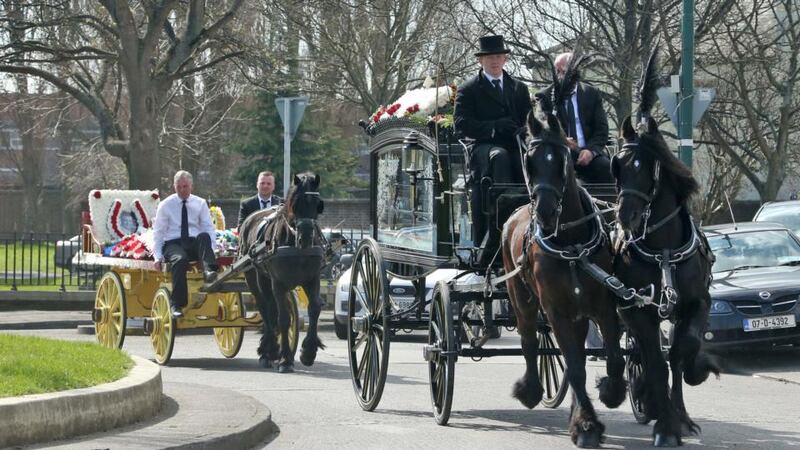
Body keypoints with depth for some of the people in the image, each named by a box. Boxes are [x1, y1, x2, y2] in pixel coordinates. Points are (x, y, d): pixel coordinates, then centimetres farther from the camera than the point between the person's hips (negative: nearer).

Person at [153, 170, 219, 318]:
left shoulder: (200, 203, 14)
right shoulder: (165, 205, 9)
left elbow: (209, 228, 6)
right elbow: (158, 232, 7)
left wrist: (209, 250, -12)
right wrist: (158, 256, -7)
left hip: (195, 244, 2)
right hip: (173, 244, -2)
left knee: (204, 236, -33)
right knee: (180, 259, -37)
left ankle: (209, 271, -56)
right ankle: (176, 304, -35)